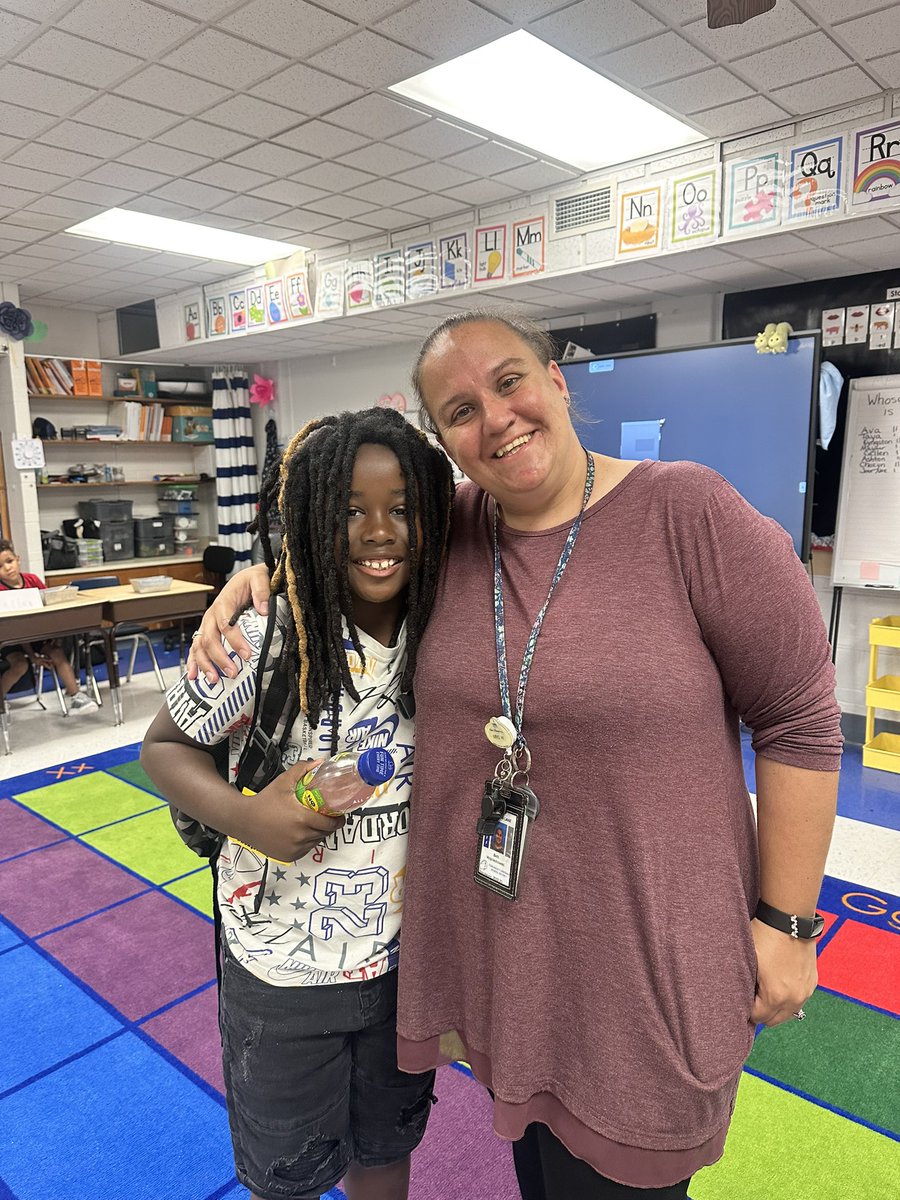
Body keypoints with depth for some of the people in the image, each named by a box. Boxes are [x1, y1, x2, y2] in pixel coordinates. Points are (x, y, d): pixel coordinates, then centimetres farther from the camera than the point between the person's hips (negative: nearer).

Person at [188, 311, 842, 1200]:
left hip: (643, 953, -4)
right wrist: (255, 576, -3)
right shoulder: (453, 526, -2)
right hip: (489, 936, 5)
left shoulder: (687, 511, -16)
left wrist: (786, 923, -9)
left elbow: (799, 720, -11)